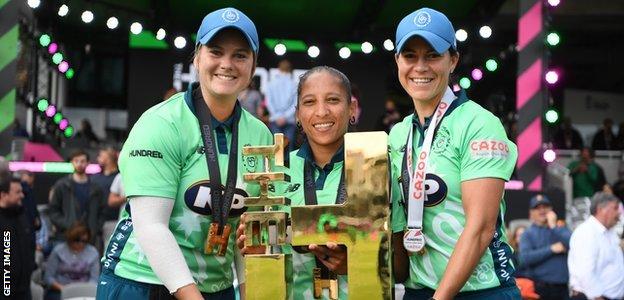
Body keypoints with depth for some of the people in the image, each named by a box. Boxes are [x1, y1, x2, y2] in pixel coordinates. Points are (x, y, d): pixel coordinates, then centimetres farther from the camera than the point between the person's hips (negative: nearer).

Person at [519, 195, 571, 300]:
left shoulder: (562, 230, 15)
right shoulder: (528, 234, 6)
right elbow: (525, 258, -10)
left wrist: (553, 227, -3)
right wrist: (552, 249, -9)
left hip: (563, 287, 3)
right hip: (540, 288, -3)